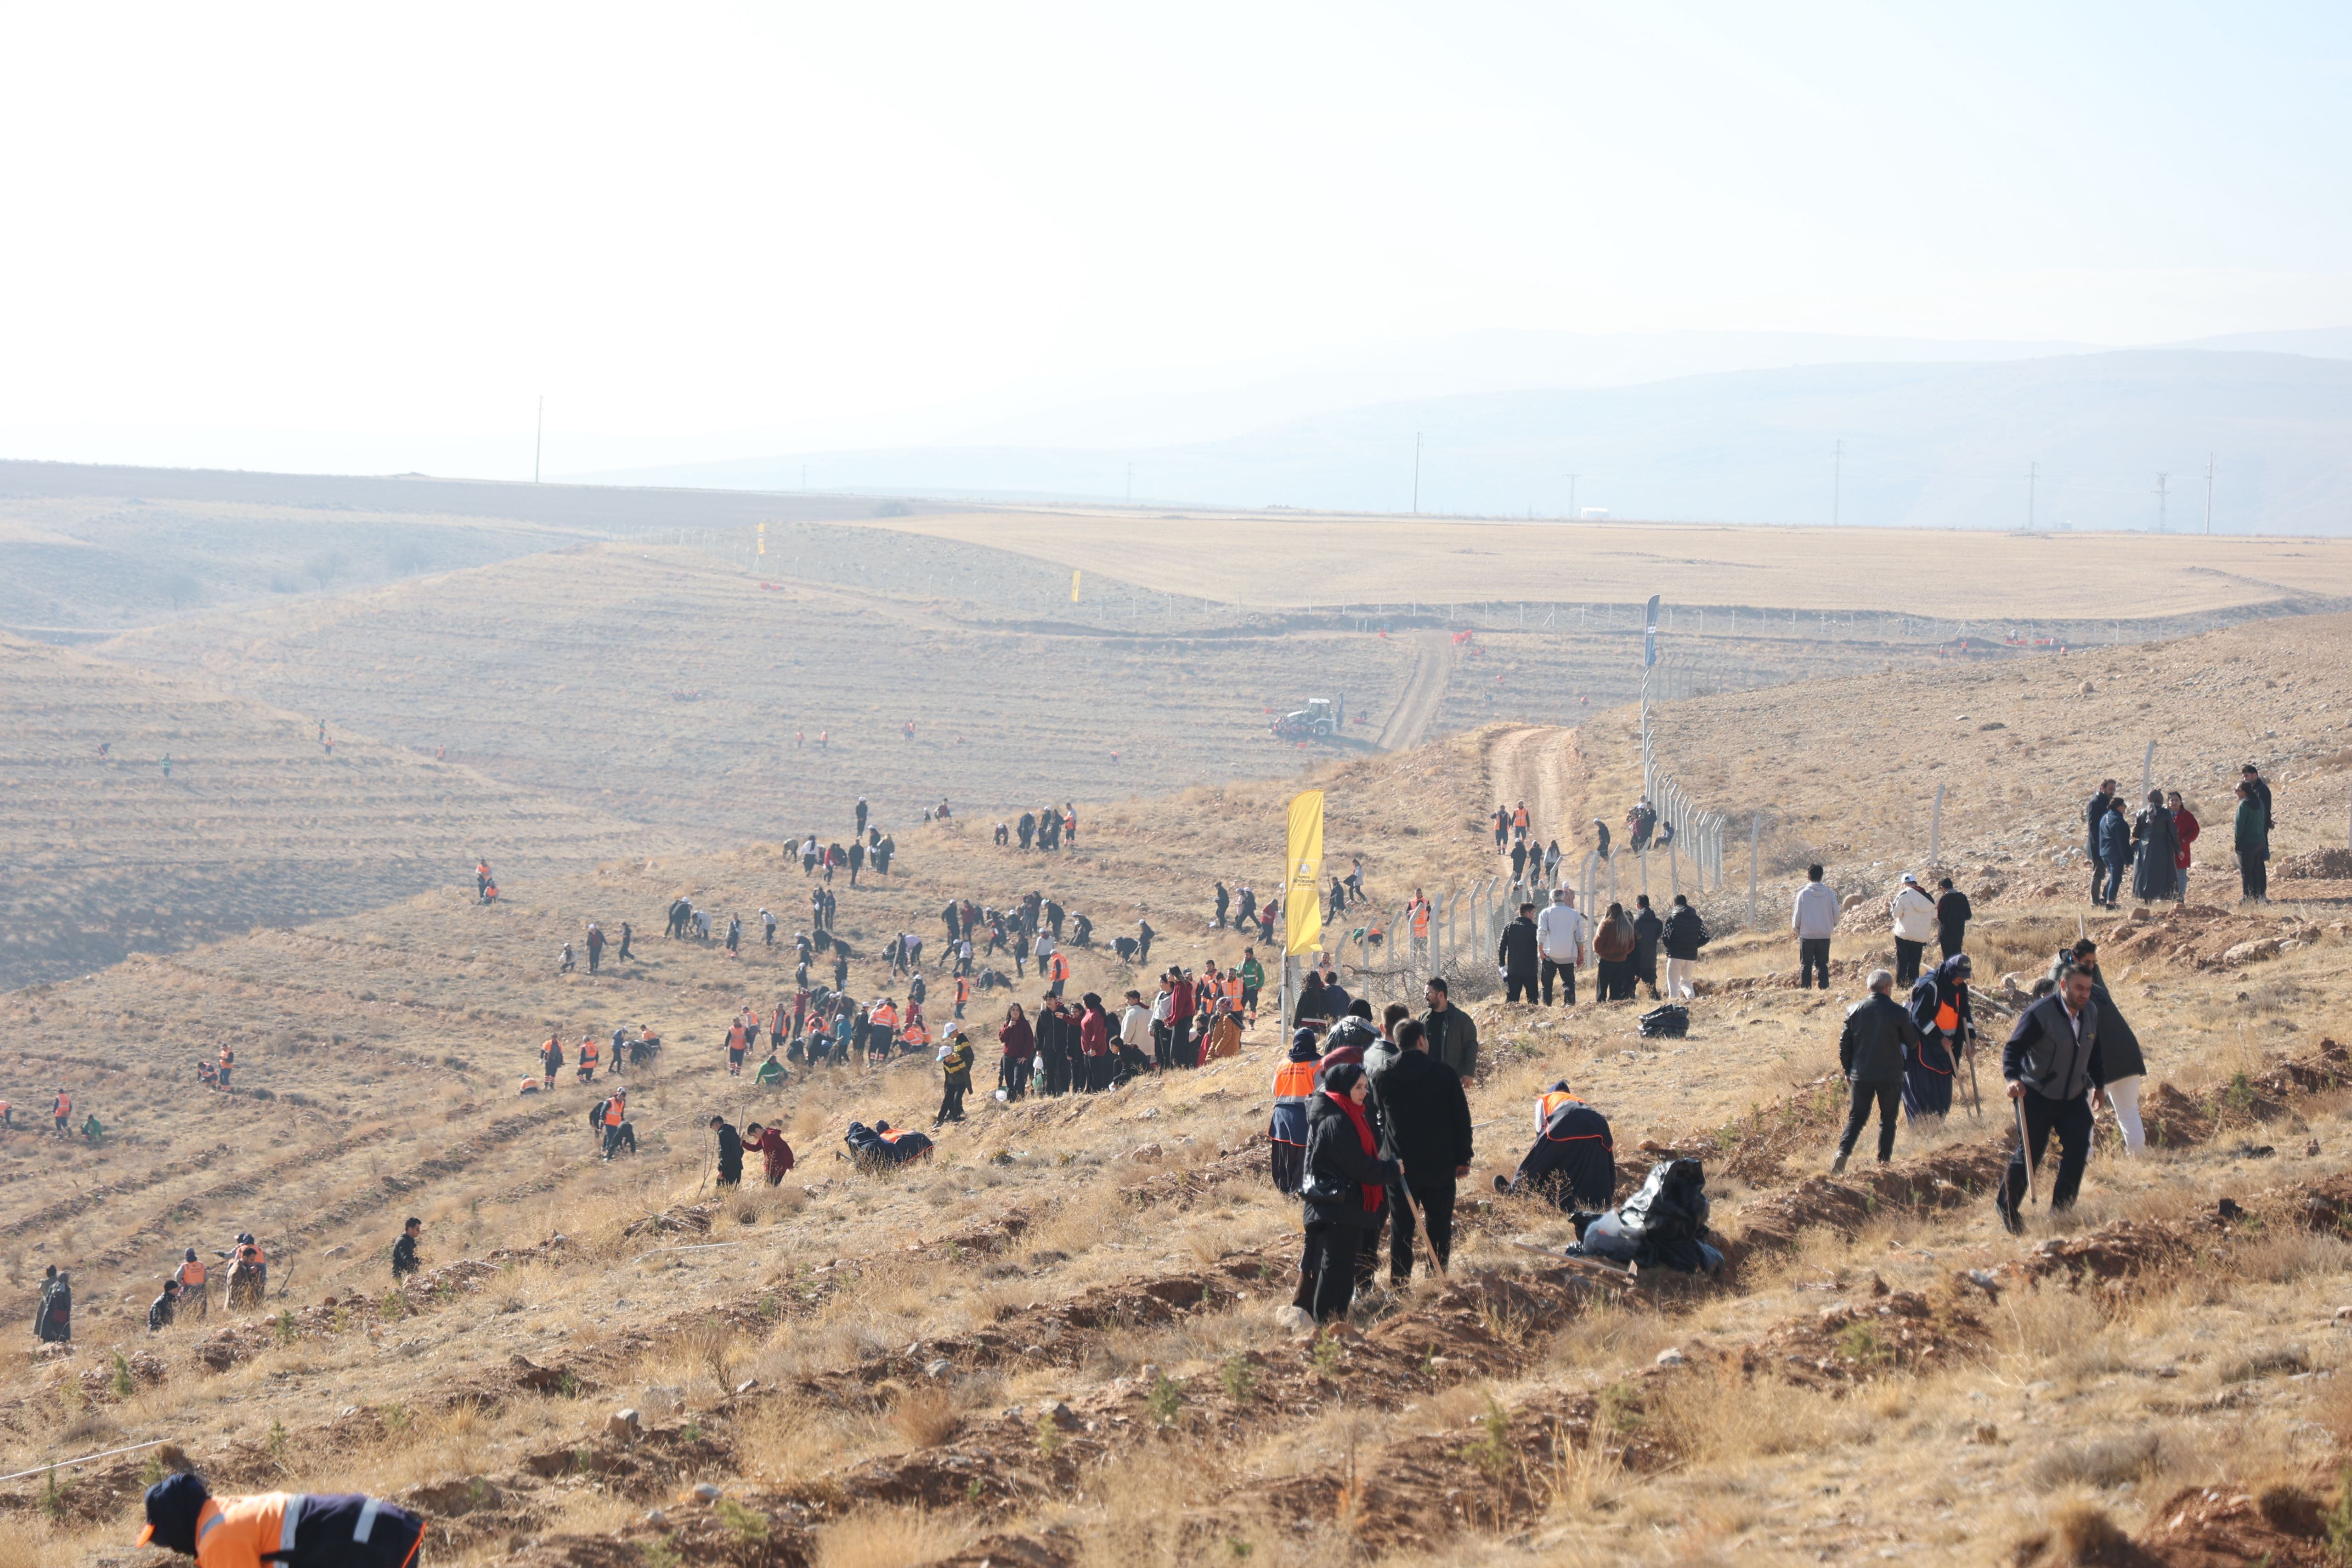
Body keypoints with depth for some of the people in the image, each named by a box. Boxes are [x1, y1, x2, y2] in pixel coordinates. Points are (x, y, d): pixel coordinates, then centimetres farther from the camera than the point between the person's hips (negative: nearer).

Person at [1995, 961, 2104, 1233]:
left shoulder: (2091, 1011, 1)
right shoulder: (2040, 1014, -19)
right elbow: (2013, 1048, -21)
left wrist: (2098, 1083, 22)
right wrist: (2013, 1079, -37)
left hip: (2074, 1098, 6)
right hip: (2037, 1098, -6)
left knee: (2078, 1148, -8)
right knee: (2029, 1154, 0)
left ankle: (2061, 1211, 1)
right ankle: (2006, 1207, 21)